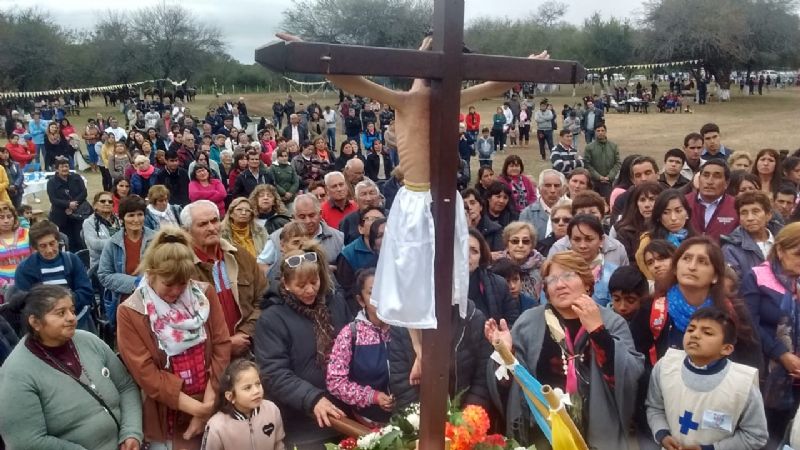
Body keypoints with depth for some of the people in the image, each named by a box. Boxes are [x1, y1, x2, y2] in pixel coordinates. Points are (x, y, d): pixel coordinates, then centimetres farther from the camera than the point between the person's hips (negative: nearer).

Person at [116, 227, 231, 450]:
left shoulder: (205, 294, -2)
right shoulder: (130, 313, -10)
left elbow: (222, 347, -4)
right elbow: (147, 374, -13)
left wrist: (208, 404, -11)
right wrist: (196, 407, -16)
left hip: (214, 411, 3)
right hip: (169, 417, -2)